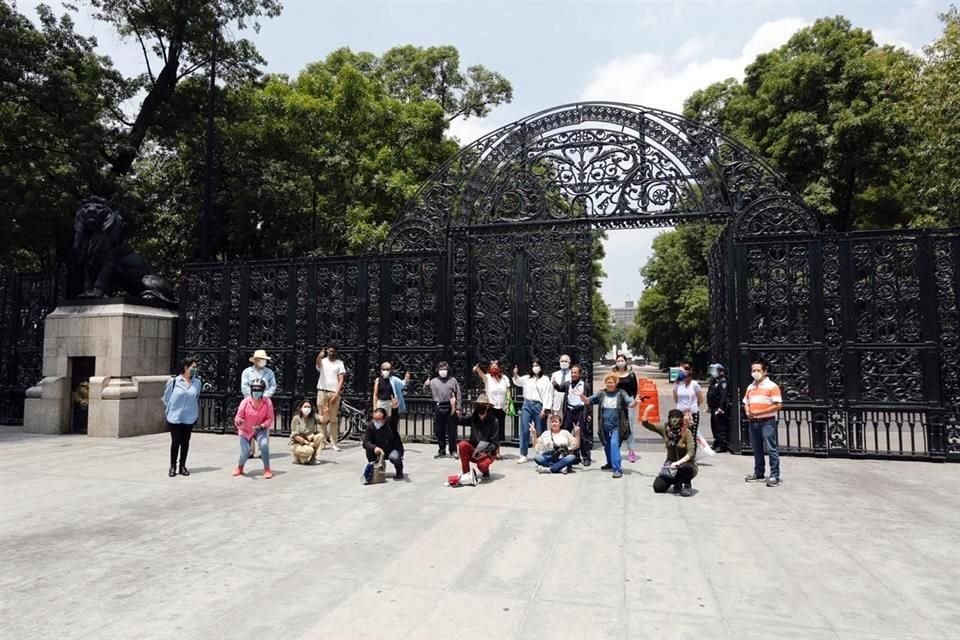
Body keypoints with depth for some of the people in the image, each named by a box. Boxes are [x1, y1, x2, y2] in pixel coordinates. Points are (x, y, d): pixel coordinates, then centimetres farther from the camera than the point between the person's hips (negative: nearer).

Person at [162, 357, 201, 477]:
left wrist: (197, 415, 8)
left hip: (189, 418, 2)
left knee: (185, 442, 10)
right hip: (174, 418, -2)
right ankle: (173, 466, 18)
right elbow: (166, 399, 1)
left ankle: (183, 466, 21)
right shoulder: (173, 381, -7)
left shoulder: (197, 382, 2)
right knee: (175, 442, 4)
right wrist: (168, 414, 4)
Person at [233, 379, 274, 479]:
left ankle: (267, 469, -11)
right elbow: (238, 417, -17)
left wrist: (261, 426, -28)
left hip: (261, 429, 0)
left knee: (264, 445, -29)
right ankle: (240, 467, 28)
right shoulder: (245, 402, -18)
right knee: (245, 453, -10)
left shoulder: (268, 402, -17)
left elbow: (270, 418, -11)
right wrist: (238, 421, -41)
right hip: (245, 430, 0)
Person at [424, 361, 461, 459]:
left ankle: (453, 451, 11)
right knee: (439, 431, 7)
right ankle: (442, 450, 18)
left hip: (450, 408, -1)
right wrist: (426, 385, -20)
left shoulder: (453, 380, 6)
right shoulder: (434, 381, 9)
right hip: (438, 408, 2)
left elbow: (458, 395, 5)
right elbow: (425, 389, 4)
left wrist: (458, 408, -1)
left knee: (452, 430, 3)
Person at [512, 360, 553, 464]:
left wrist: (544, 409, -12)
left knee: (539, 431, 4)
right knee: (524, 430, -1)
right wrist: (515, 374, 5)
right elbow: (517, 381, 26)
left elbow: (547, 395, -5)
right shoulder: (527, 378, 13)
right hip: (527, 405, 3)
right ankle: (523, 455, 1)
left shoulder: (545, 380, 1)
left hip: (538, 405, -3)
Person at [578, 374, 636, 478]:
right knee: (607, 446, 19)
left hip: (616, 426, -4)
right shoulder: (601, 394, 2)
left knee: (614, 444, -18)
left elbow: (630, 404, -12)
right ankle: (610, 463, 43)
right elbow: (587, 401, 2)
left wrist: (635, 402, -35)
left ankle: (617, 469, -14)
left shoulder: (621, 393, -5)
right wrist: (581, 395, -17)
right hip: (605, 426, 4)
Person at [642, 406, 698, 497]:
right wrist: (647, 411, -20)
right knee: (658, 487, -13)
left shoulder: (686, 432, -17)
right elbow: (645, 423, -6)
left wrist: (679, 462, -37)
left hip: (686, 464, -4)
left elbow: (691, 452, -24)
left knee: (684, 467, -39)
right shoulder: (665, 429, -6)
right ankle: (677, 482, 19)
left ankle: (687, 486, -5)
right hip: (670, 465, 4)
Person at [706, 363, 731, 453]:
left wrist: (721, 407, -27)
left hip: (719, 409, -10)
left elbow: (724, 395, -22)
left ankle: (723, 445, -3)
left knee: (721, 427, -8)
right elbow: (709, 394, 22)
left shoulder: (723, 382, -14)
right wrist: (709, 405, 22)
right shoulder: (713, 381, 17)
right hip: (713, 408, 10)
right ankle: (717, 443, 28)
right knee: (714, 426, 17)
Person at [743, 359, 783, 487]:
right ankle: (758, 474, 22)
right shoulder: (750, 387, 14)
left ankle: (774, 476, -1)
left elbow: (778, 405, -13)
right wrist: (748, 412, 0)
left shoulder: (772, 386, -7)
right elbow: (746, 403, 23)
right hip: (753, 422, 7)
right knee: (756, 449, 12)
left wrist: (759, 412, -17)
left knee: (771, 449, -6)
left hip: (767, 422, -6)